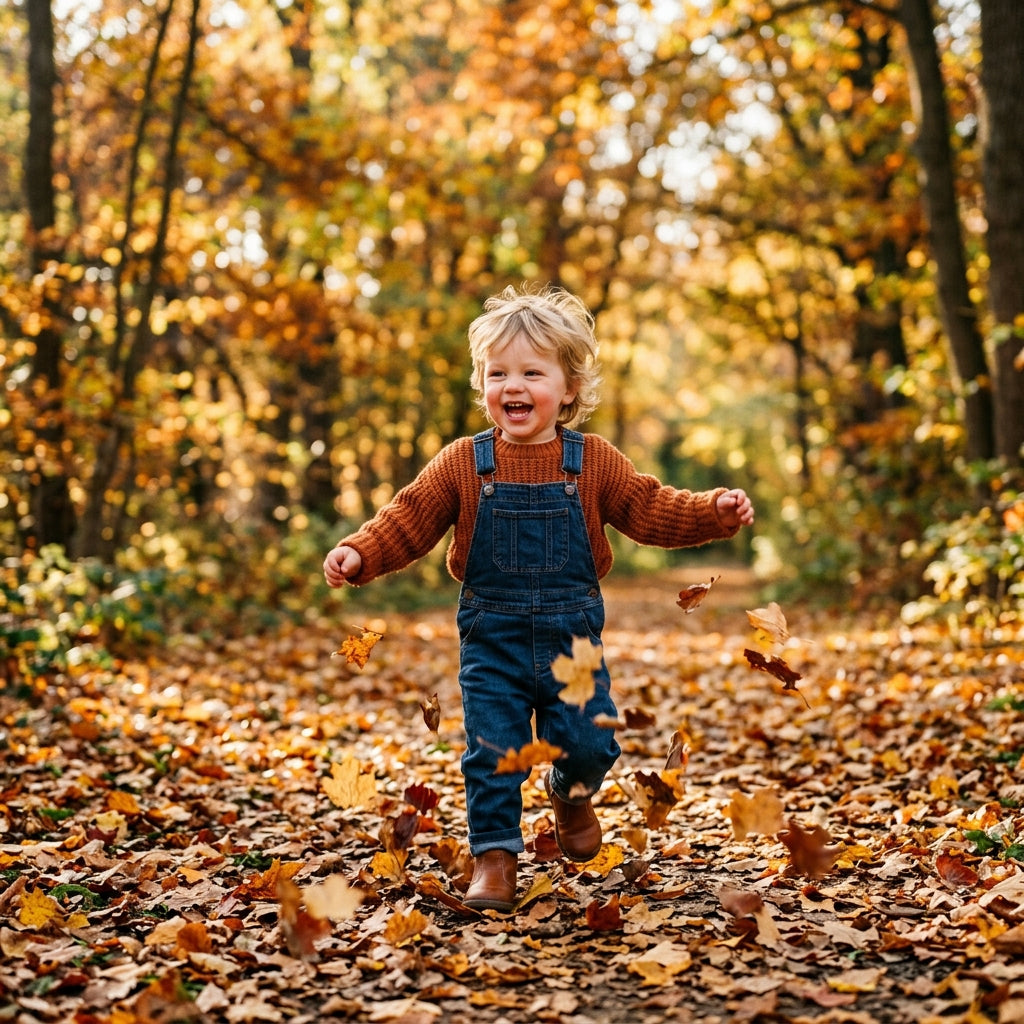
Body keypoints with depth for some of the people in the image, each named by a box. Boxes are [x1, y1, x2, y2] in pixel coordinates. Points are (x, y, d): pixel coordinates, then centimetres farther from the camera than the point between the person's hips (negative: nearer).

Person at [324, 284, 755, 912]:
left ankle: (571, 794, 35)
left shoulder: (593, 461, -1)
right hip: (493, 636, 0)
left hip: (572, 631, 1)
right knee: (493, 751, -3)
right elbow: (408, 521, -3)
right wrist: (359, 554, -17)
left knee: (589, 743, 0)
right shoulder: (464, 464, -2)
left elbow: (652, 511, 2)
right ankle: (495, 858, 13)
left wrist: (714, 512, -11)